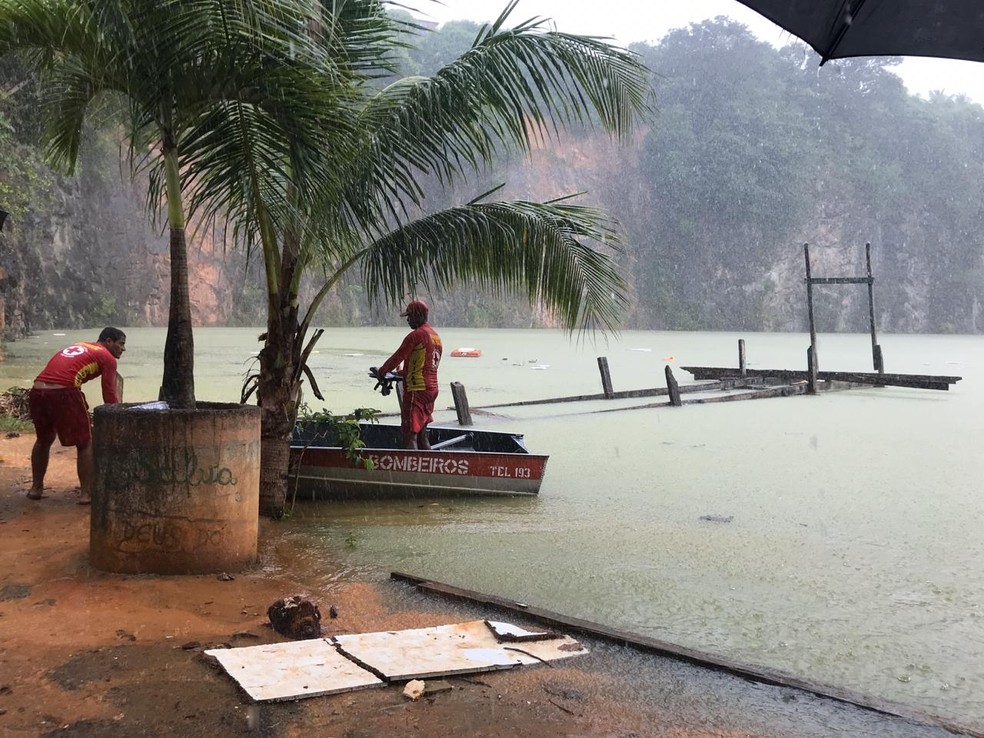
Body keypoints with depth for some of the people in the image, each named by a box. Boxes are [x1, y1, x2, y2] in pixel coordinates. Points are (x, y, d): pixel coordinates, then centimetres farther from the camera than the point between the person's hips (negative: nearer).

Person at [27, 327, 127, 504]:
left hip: (37, 390, 7)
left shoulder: (78, 347, 31)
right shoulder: (107, 357, 9)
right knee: (85, 443, 9)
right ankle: (86, 493, 8)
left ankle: (36, 488, 33)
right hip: (63, 392, -7)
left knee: (43, 440, 28)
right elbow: (110, 396, 6)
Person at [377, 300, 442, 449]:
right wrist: (400, 373, 26)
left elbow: (396, 358, -10)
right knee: (422, 434, 16)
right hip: (432, 388, 9)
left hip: (417, 390, -9)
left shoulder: (416, 335, -13)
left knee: (410, 434, -8)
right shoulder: (436, 336, 15)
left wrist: (381, 372, 6)